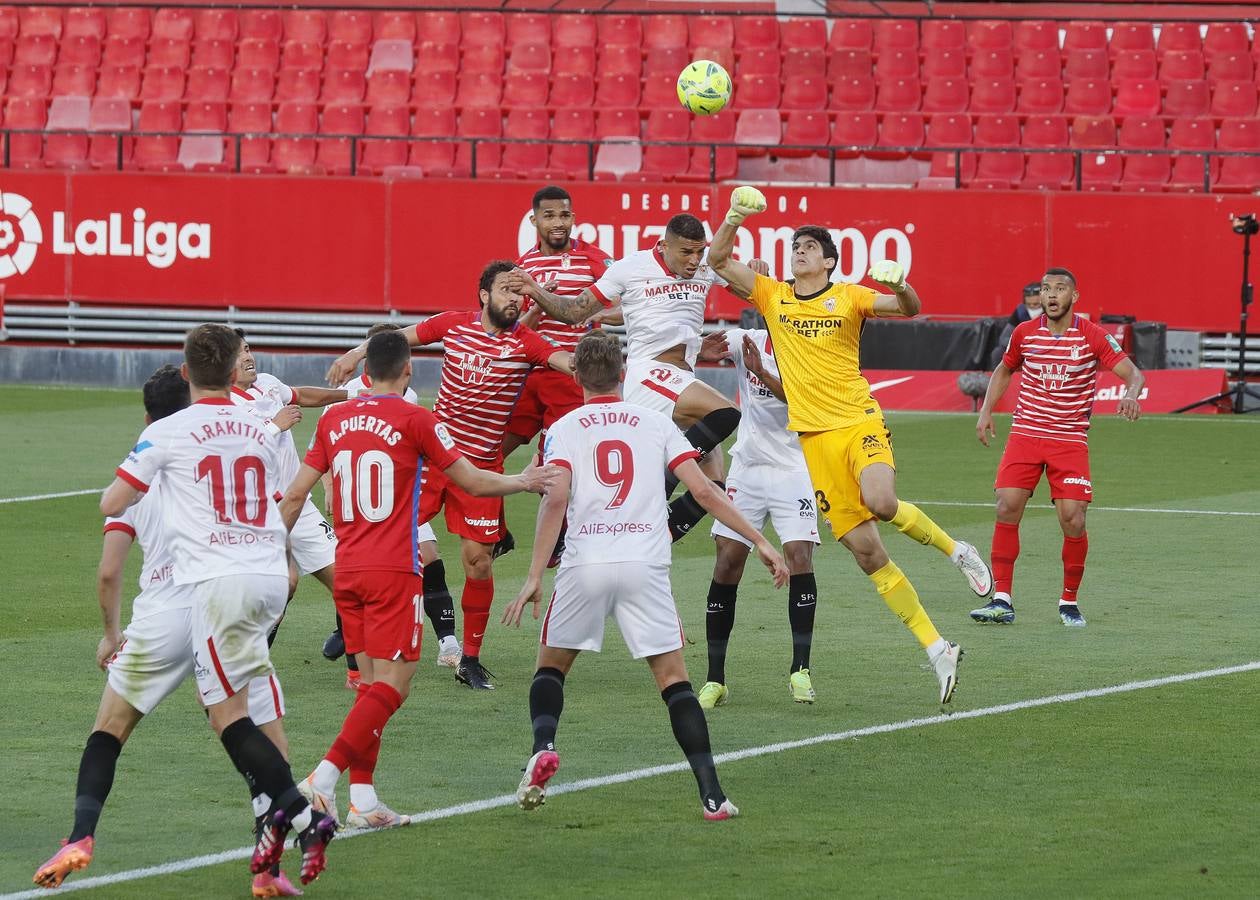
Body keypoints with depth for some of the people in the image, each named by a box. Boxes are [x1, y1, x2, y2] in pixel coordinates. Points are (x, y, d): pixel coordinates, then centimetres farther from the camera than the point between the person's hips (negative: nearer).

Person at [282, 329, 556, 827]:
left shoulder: (334, 421, 9)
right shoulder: (415, 420, -6)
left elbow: (295, 494, 9)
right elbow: (472, 482, 1)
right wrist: (522, 482, 18)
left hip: (347, 570, 6)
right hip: (393, 571, -6)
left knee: (372, 682, 11)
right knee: (393, 684, -5)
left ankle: (362, 799, 4)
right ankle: (325, 776, -20)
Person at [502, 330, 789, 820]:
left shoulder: (564, 428, 9)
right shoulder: (656, 423, 13)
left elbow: (556, 499, -5)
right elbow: (703, 490, 5)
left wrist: (534, 576, -7)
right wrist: (759, 541, 9)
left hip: (584, 565, 0)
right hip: (645, 566, 0)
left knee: (551, 665, 19)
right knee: (674, 678, 4)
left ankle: (543, 748, -9)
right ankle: (711, 793, -7)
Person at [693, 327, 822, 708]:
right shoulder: (746, 341, 0)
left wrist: (761, 372, -36)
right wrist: (701, 352, -34)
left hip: (793, 471, -2)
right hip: (747, 466, 2)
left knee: (799, 555, -16)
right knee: (727, 562, -4)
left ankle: (800, 670, -7)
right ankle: (715, 680, 2)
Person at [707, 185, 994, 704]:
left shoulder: (849, 297, 3)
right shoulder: (772, 297, 10)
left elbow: (909, 310, -5)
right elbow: (718, 260, 8)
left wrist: (900, 286, -27)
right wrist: (735, 218, -7)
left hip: (859, 423, -3)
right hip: (815, 438, 3)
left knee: (880, 502, -34)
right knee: (865, 551, -2)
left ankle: (954, 549, -3)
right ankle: (936, 648, 5)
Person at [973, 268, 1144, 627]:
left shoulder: (1093, 337, -7)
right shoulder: (1024, 333, 2)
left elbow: (1133, 373, -10)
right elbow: (1004, 370, 21)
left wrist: (1132, 394, -33)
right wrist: (986, 410, 9)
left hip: (1070, 439, -2)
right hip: (1025, 434, 2)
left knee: (1073, 520, -10)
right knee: (1007, 509, -12)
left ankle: (1069, 603, 10)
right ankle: (1001, 600, -4)